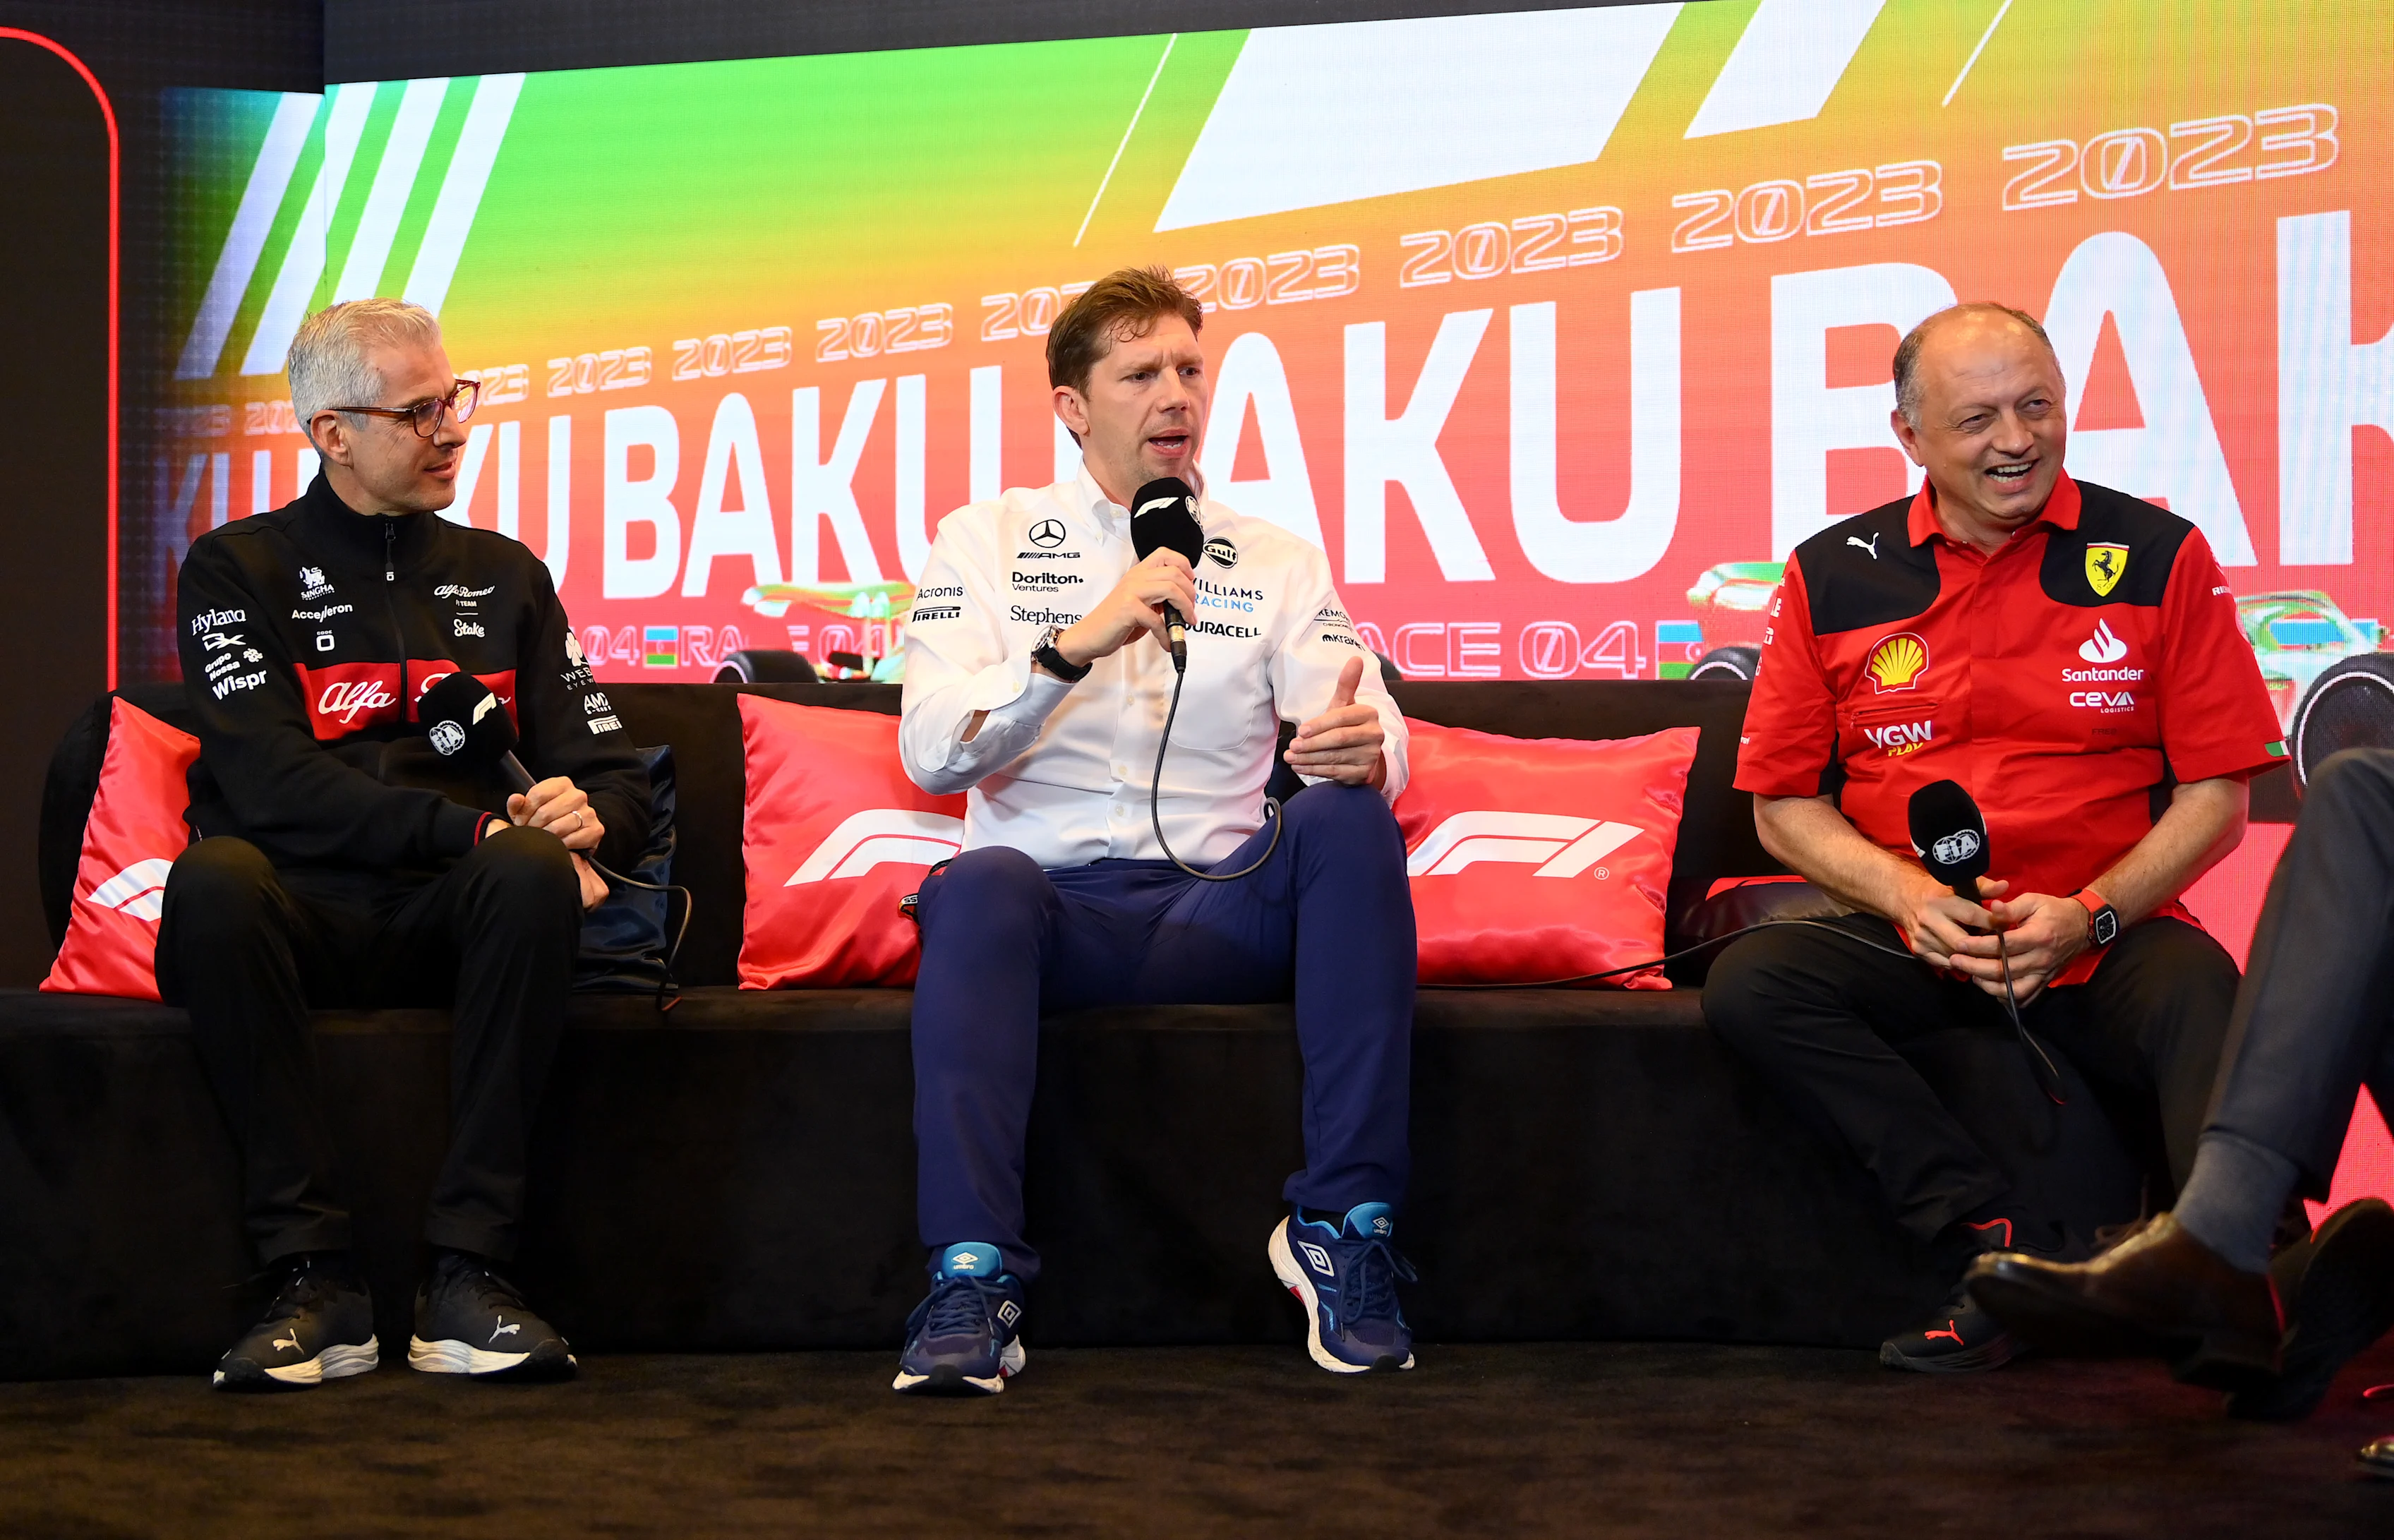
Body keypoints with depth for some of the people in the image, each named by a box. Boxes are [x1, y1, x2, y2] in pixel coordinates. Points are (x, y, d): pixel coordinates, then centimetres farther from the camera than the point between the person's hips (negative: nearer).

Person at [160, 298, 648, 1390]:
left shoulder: (502, 575, 21)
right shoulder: (238, 571, 9)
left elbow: (618, 780, 17)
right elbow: (267, 784, -8)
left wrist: (583, 815, -9)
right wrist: (472, 829, -17)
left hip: (453, 925, 2)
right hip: (302, 912, -2)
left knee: (531, 873, -33)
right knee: (211, 877, -36)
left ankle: (468, 1273, -31)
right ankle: (314, 1279, -31)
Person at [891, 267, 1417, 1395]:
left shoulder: (1276, 561, 17)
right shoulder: (985, 543, 12)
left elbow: (1368, 741, 2)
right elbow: (930, 753, -4)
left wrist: (1361, 747, -24)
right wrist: (1075, 646, -19)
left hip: (1225, 910, 2)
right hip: (1055, 907, -1)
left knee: (1348, 818, -28)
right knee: (981, 882, -35)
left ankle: (1345, 1224, -27)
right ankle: (971, 1281, -39)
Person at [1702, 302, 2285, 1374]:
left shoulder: (2157, 556, 5)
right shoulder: (1833, 578, 7)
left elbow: (2216, 795, 4)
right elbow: (1784, 805, 10)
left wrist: (2090, 914, -13)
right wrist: (1903, 895, -10)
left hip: (2105, 935, -2)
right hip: (1910, 938, 2)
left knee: (2198, 996, -36)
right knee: (1749, 985, -27)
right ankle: (2012, 1252, -25)